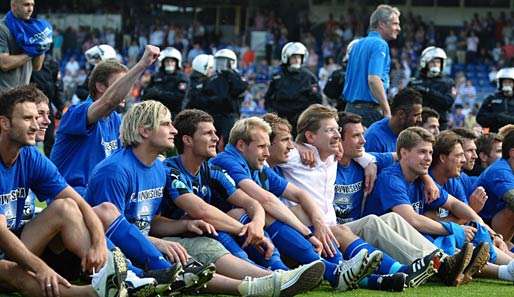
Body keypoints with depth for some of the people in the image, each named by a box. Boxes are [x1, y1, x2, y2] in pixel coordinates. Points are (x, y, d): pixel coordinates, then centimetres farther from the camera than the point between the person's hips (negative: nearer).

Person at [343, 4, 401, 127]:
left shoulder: (358, 44, 17)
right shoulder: (380, 44, -10)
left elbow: (348, 79, 21)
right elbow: (373, 79, -22)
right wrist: (387, 112, -20)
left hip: (351, 107, 9)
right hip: (370, 108, -9)